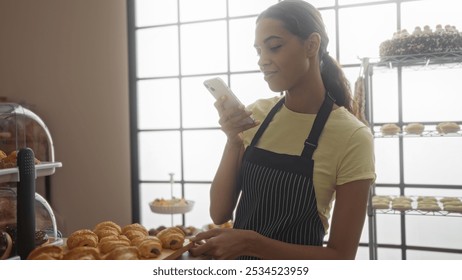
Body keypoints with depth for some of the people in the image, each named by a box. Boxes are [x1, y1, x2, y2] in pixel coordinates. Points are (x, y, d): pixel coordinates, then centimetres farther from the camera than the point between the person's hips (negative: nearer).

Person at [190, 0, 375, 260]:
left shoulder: (352, 136, -19)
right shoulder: (256, 115, -6)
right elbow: (219, 214, -7)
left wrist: (250, 242, -26)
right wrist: (233, 142, -19)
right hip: (240, 260, 4)